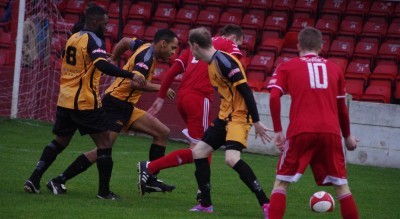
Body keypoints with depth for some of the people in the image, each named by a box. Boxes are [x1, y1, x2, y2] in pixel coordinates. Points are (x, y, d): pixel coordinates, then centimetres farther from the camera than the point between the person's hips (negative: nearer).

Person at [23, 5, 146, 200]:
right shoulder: (94, 40, -12)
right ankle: (104, 191, 0)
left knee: (60, 141, 20)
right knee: (104, 143, 1)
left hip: (65, 100, 8)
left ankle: (33, 180, 11)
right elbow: (102, 65, -30)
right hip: (85, 102, -8)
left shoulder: (73, 38, 14)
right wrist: (130, 76, -38)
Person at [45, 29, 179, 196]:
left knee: (163, 133, 7)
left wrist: (113, 60, 33)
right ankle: (59, 181, -10)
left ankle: (151, 180, 9)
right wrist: (159, 88, -27)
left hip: (126, 107, 10)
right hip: (116, 105, -10)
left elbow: (125, 41, 28)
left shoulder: (147, 48, 10)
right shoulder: (147, 55, -17)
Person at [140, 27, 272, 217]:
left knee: (232, 158, -27)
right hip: (225, 116, 10)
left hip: (239, 117, -10)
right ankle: (206, 204, 16)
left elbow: (245, 90, -22)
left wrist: (256, 122, -22)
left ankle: (265, 203, -22)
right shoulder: (212, 63, 11)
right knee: (199, 152, 8)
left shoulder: (223, 61, -19)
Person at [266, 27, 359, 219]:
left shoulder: (287, 67, 11)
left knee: (281, 181, 10)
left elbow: (274, 98, -3)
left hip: (300, 132, -2)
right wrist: (347, 135, 35)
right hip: (330, 132, 2)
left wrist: (278, 131, 4)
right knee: (341, 185, 13)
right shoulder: (334, 69, 17)